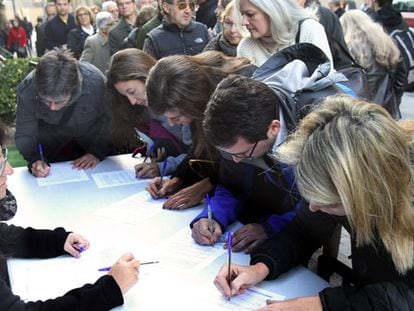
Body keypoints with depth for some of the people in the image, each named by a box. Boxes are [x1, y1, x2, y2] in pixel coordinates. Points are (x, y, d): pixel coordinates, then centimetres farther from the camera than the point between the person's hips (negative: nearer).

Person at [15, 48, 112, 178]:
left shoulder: (96, 83, -37)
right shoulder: (26, 89, -31)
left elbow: (109, 121, -19)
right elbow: (24, 135, -19)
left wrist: (97, 152, -27)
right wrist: (34, 160, -37)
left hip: (93, 136, 0)